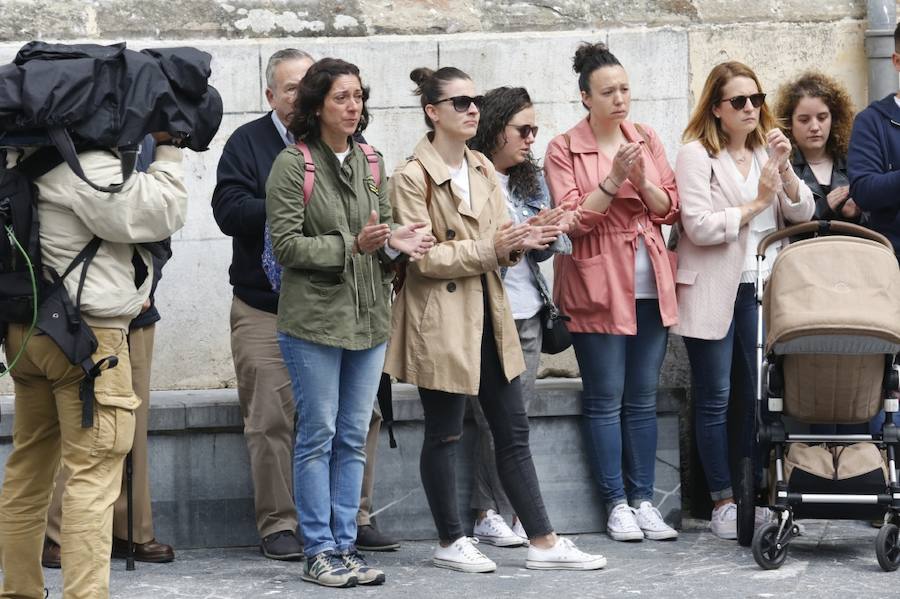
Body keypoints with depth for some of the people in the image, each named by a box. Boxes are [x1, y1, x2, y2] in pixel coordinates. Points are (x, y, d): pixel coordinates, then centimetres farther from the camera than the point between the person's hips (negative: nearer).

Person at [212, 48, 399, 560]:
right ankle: (279, 525, 4)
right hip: (265, 309, -3)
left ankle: (357, 517, 12)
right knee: (272, 421, -4)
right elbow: (229, 210, -11)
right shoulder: (248, 143, 1)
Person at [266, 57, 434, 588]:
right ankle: (319, 551, 6)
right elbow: (286, 243, -12)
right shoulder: (293, 164, -7)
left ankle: (346, 545, 15)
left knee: (354, 437, 8)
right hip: (313, 319, -6)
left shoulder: (370, 163, 11)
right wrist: (352, 246, -21)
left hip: (369, 319, 6)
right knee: (318, 435, 0)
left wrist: (394, 241, -6)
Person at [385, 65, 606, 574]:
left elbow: (498, 243, 11)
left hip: (489, 315, 7)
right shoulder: (412, 177, -11)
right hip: (441, 320, -7)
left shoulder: (482, 169, 11)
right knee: (445, 433, 4)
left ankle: (544, 542, 11)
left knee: (513, 430, 8)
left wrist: (520, 242, -12)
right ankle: (451, 542, 17)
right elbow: (424, 257, -16)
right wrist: (489, 249, -21)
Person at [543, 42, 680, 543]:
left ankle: (644, 500, 12)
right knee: (605, 400, 0)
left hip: (651, 288, 4)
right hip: (599, 289, -4)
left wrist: (643, 181, -11)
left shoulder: (648, 140, 10)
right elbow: (572, 219, -9)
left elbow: (672, 208, 8)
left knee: (643, 399, 7)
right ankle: (617, 503, 6)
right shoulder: (565, 149, -3)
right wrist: (613, 180, -20)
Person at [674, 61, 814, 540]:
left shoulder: (765, 151, 13)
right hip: (714, 292, -5)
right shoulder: (697, 155, -5)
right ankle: (723, 501, 7)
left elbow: (803, 214, 6)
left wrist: (784, 168, -9)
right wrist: (756, 203, -10)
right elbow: (699, 226, -16)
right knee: (714, 400, 1)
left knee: (759, 396, 4)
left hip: (760, 288, 5)